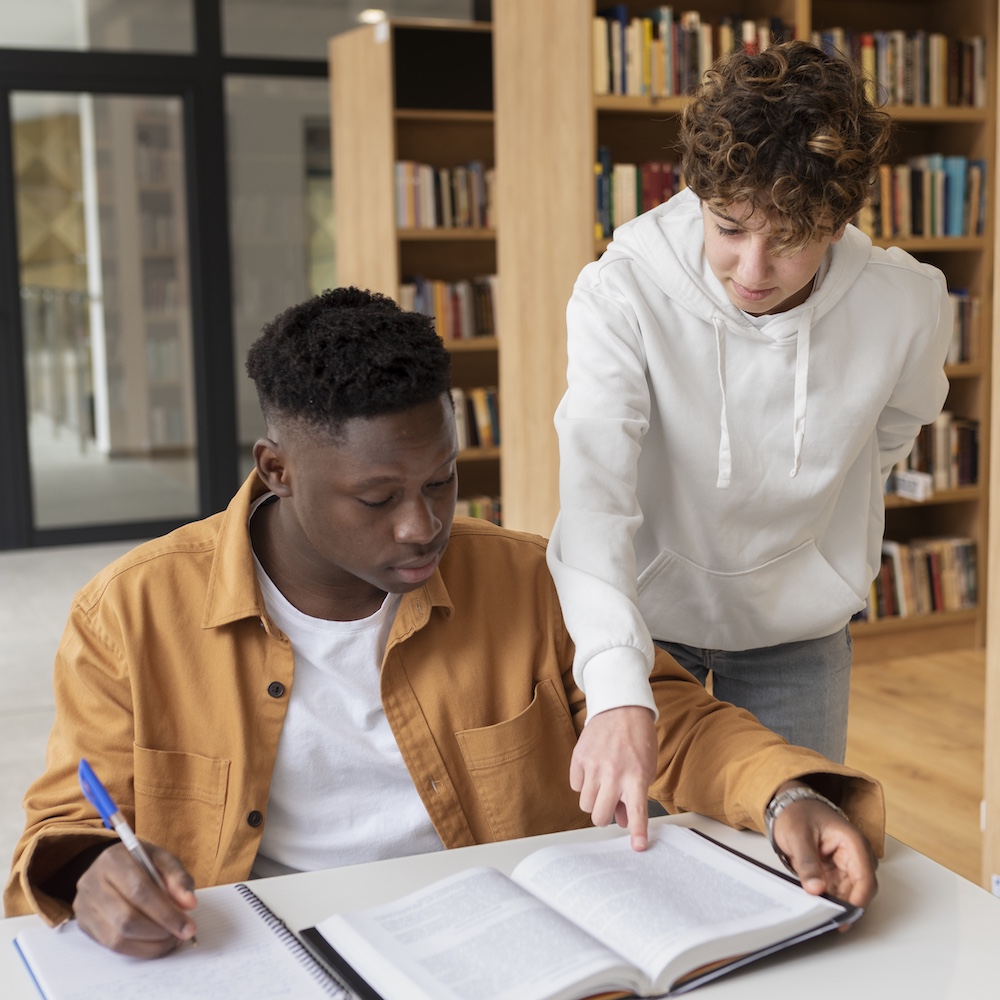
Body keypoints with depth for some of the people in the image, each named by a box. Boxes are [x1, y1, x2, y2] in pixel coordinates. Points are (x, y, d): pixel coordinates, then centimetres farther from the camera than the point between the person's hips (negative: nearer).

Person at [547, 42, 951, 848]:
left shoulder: (908, 308, -20)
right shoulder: (623, 290, -28)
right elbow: (594, 489, -38)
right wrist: (619, 692, -50)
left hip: (796, 627, 2)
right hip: (641, 605, -1)